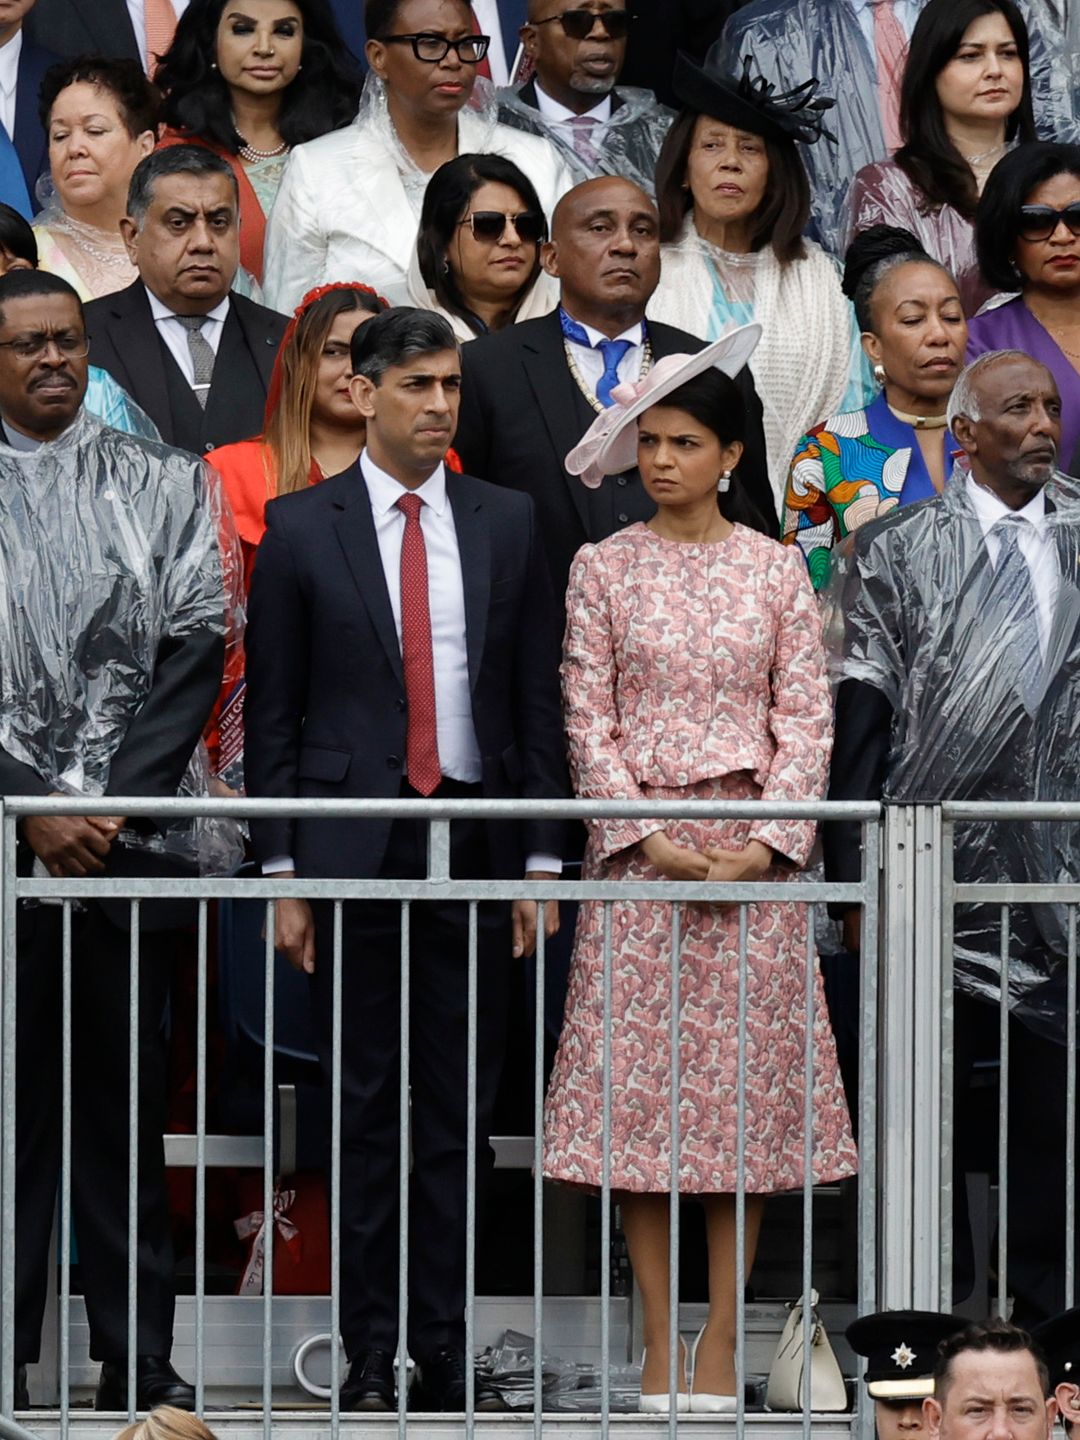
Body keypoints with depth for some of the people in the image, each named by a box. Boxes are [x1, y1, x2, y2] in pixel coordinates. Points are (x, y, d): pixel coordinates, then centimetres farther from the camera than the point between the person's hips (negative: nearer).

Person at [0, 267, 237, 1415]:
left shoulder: (165, 485, 10)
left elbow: (195, 649, 3)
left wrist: (107, 802, -7)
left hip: (134, 835, 1)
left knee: (124, 1103, 3)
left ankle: (138, 1363, 6)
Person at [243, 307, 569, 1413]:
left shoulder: (507, 524, 8)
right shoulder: (301, 527, 2)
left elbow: (538, 702, 9)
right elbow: (270, 712, 2)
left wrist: (542, 860, 3)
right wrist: (282, 873, -4)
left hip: (476, 845, 2)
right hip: (352, 851, -2)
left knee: (461, 1110, 4)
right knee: (364, 1110, 1)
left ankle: (446, 1353, 10)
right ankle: (369, 1358, 6)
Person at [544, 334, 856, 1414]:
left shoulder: (775, 569, 6)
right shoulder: (602, 569, 5)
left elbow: (805, 717, 3)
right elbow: (587, 720, 1)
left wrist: (765, 844, -9)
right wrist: (655, 841, -10)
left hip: (753, 849, 0)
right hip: (636, 847, 0)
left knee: (744, 1082, -2)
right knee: (636, 1084, -3)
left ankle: (720, 1342, 2)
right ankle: (657, 1344, 2)